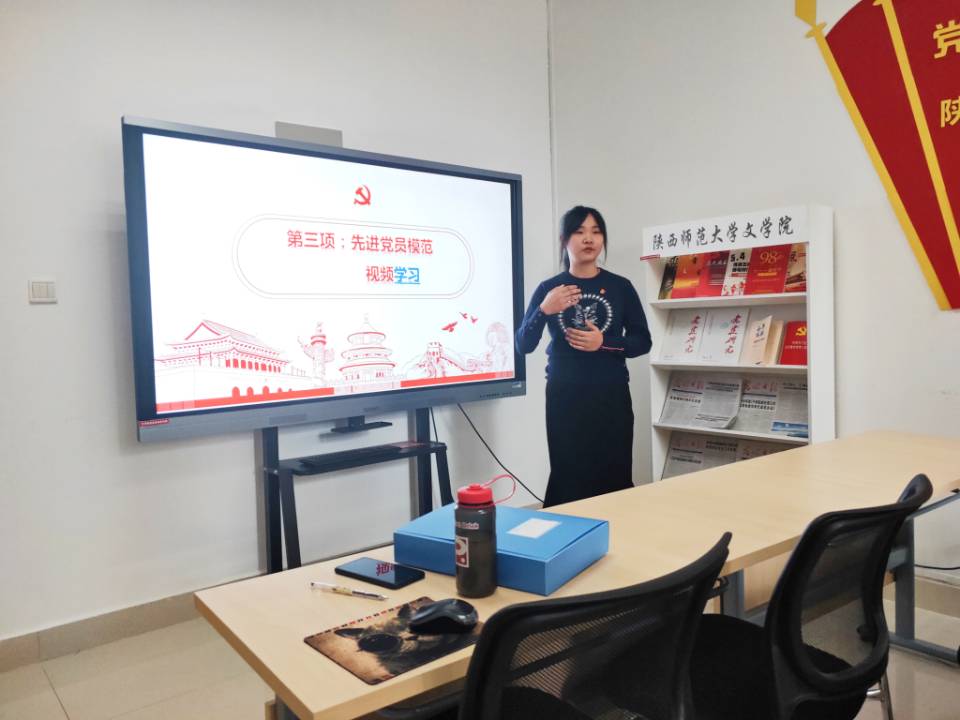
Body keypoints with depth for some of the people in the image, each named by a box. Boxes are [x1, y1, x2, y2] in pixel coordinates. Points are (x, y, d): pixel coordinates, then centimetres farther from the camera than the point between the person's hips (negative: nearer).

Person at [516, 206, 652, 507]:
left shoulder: (620, 287, 3)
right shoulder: (548, 289, 2)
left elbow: (643, 342, 4)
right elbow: (524, 345, -1)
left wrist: (604, 343, -13)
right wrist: (544, 310, -17)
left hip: (611, 395, 1)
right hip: (564, 397, 0)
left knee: (614, 477, -2)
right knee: (567, 478, -3)